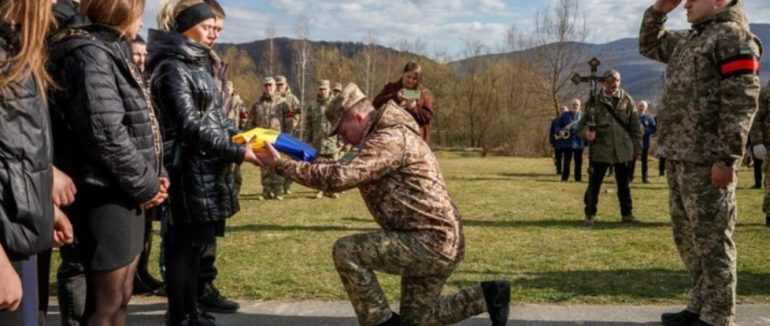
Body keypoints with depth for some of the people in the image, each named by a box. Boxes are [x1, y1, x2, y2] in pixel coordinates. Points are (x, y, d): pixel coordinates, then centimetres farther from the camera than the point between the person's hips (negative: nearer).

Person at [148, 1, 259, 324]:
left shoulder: (196, 65, 17)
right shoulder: (172, 68, -12)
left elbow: (215, 116, 21)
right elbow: (190, 125, -19)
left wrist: (244, 138, 6)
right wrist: (237, 152, -21)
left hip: (207, 169, 9)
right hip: (189, 170, -9)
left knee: (194, 244, 14)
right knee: (183, 245, -1)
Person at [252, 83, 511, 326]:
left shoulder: (389, 139, -19)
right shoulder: (387, 137, 17)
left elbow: (341, 177, -28)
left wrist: (281, 165, -24)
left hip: (431, 242, -11)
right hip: (439, 243, 11)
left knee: (346, 251, -18)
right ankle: (488, 295, 22)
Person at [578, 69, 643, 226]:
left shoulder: (627, 100, 3)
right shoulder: (595, 101, -2)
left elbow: (635, 126, 7)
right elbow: (584, 122, 0)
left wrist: (637, 147, 6)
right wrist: (586, 131, -22)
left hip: (623, 149, 2)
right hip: (601, 149, -2)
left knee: (623, 183, 12)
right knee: (594, 183, 0)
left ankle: (627, 213, 23)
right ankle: (590, 214, 11)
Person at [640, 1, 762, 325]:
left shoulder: (733, 35, -9)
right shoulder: (688, 39, 18)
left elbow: (741, 103, -17)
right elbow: (649, 46, 35)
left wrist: (727, 159, -21)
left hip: (707, 161, -9)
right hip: (678, 158, 9)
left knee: (711, 239, -3)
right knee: (687, 236, 15)